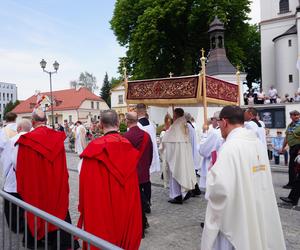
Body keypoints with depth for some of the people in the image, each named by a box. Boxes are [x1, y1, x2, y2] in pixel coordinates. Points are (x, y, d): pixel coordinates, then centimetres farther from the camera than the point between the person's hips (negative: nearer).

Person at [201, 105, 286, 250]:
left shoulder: (230, 146, -22)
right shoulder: (258, 143, 2)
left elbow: (219, 187, -30)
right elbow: (264, 181, 12)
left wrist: (212, 172, -10)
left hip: (236, 219, -7)